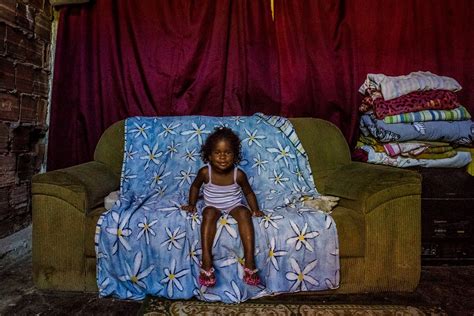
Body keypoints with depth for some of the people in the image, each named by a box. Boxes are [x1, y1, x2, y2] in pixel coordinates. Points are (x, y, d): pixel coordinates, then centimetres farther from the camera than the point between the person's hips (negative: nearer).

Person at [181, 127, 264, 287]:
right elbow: (195, 186, 6)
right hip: (212, 206, 0)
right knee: (209, 214, -33)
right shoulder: (205, 172, -16)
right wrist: (192, 204, 4)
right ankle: (206, 260, -28)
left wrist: (255, 209, -5)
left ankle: (249, 259, -27)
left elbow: (248, 192, 1)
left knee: (244, 213, -30)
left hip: (234, 205, 0)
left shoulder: (239, 174, -16)